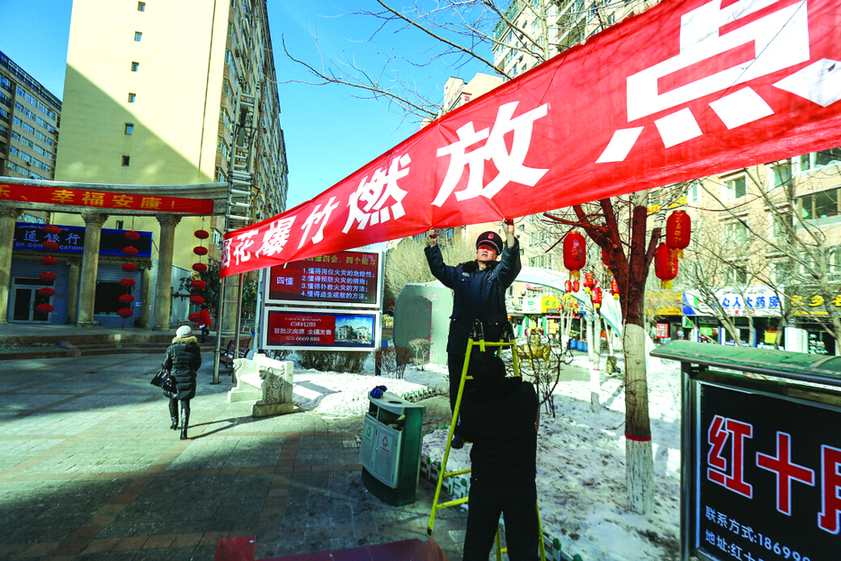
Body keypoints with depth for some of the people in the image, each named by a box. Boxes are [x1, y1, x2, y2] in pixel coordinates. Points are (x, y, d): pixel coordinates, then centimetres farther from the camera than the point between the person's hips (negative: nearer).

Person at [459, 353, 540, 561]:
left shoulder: (468, 404, -17)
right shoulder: (526, 392, -14)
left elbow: (467, 435, 0)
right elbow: (535, 425, 5)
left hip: (483, 484, 0)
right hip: (522, 485, 1)